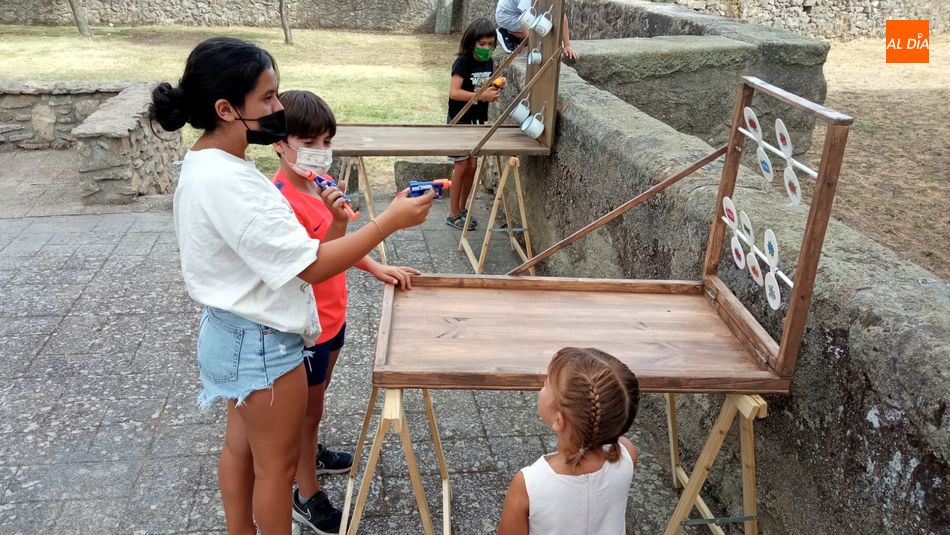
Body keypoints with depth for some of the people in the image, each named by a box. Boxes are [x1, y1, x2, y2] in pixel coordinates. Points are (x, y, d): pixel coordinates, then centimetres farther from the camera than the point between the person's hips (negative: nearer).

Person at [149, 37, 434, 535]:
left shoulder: (204, 163, 2)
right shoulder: (226, 181, -29)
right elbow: (313, 266, -29)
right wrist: (391, 220, -26)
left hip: (237, 333, 10)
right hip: (262, 343, -10)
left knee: (240, 446, 25)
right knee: (277, 462, 11)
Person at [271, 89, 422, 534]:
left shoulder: (322, 182, 0)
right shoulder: (282, 200, -28)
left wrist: (377, 268, 4)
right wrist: (336, 223, -42)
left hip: (332, 314, 8)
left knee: (316, 397, 28)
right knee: (307, 408, 10)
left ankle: (310, 453, 53)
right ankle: (307, 497, 29)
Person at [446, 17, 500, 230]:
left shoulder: (488, 62, 5)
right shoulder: (463, 62, -17)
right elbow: (454, 92, -27)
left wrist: (495, 88, -5)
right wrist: (482, 95, -32)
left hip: (477, 121, 7)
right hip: (460, 121, -7)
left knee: (473, 166, 9)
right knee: (462, 166, -4)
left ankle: (462, 209, 22)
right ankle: (453, 214, 6)